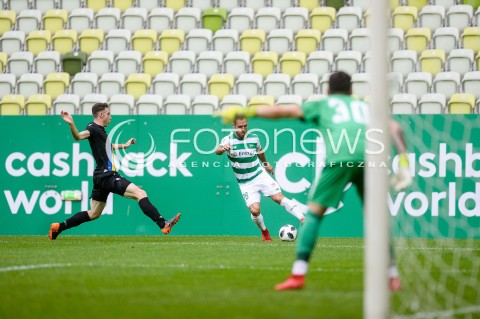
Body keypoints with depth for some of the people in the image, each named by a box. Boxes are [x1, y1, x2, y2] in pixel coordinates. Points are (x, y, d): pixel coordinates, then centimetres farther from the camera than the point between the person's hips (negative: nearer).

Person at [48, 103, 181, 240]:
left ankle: (59, 227, 20)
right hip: (106, 176, -11)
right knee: (140, 193, -17)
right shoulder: (93, 128, -10)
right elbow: (79, 136, -31)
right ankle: (163, 224, -25)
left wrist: (124, 145, 53)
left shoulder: (100, 130, 20)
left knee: (94, 214, 17)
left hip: (102, 176, 11)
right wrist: (72, 125, -50)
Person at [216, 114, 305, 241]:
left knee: (279, 197, -15)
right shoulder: (229, 139, -11)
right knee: (254, 210, -15)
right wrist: (222, 148, -54)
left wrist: (265, 163, 35)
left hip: (260, 175, 2)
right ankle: (264, 232, 13)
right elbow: (217, 151, -30)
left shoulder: (254, 138, -1)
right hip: (245, 183, -2)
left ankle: (303, 219, -16)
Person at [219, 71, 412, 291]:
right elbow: (395, 128, 18)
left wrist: (245, 112, 27)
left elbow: (282, 111, 21)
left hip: (339, 157, -3)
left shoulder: (322, 105, 29)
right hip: (370, 157, 3)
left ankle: (298, 274, -7)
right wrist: (404, 161, 12)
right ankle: (393, 277, 14)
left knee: (314, 211, 4)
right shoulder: (366, 107, 35)